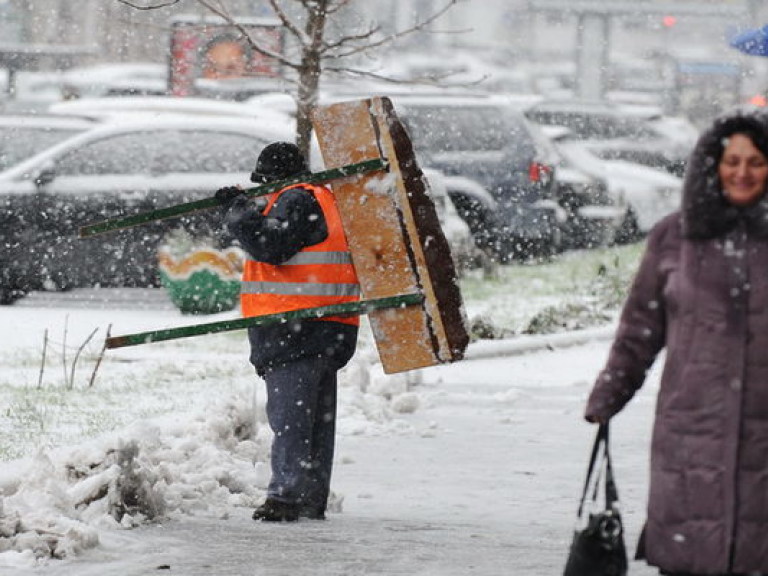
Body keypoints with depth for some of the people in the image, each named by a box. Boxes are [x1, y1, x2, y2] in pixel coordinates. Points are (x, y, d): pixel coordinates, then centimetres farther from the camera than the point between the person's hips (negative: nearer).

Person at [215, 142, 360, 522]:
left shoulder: (297, 200, -9)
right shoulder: (325, 199, 22)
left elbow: (271, 246, -20)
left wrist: (236, 210, -12)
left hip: (296, 330, -10)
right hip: (330, 332, 10)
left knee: (288, 415, -13)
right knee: (317, 418, 13)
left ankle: (287, 494, -18)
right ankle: (312, 500, 17)